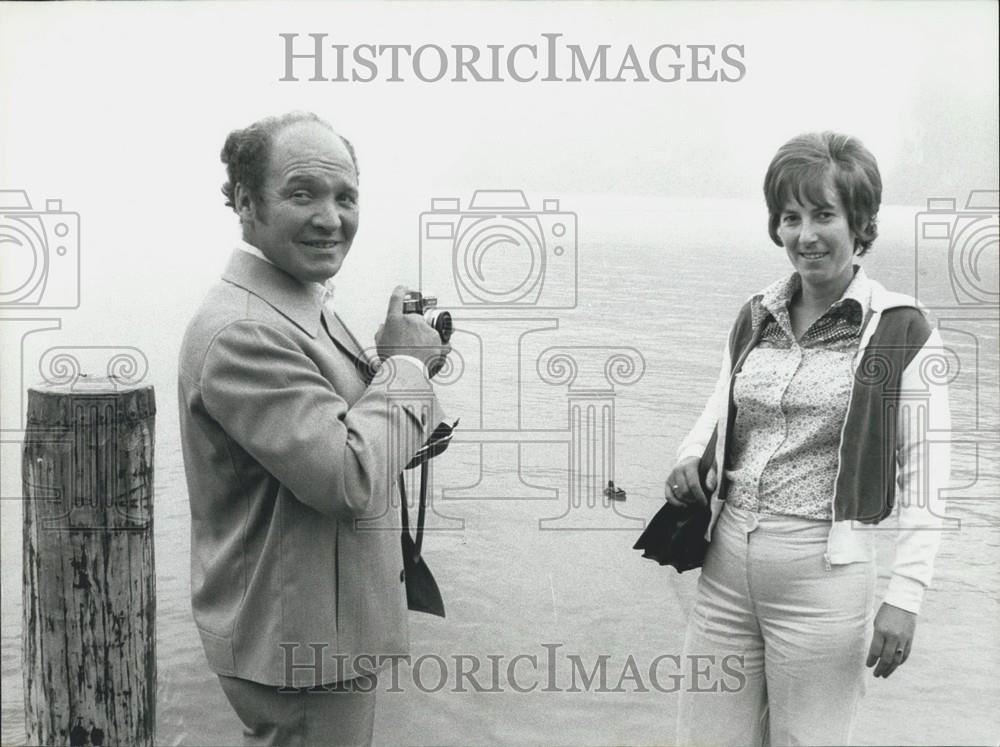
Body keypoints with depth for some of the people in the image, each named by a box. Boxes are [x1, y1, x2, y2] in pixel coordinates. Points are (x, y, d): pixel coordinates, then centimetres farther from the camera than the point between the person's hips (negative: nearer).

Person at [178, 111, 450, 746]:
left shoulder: (304, 305, 9)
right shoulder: (242, 332, -25)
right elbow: (351, 480, -29)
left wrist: (404, 364, -1)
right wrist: (404, 364, -17)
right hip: (298, 649, -10)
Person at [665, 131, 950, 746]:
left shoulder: (901, 331, -6)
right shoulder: (756, 318, 9)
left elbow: (924, 476, -6)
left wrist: (906, 597, -12)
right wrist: (691, 460, 1)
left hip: (823, 575, -5)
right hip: (726, 563, 5)